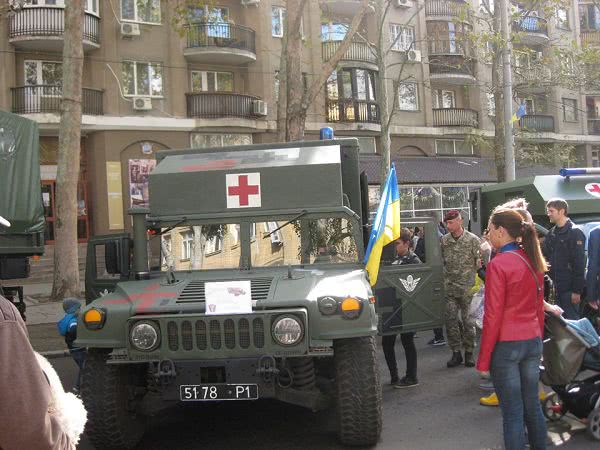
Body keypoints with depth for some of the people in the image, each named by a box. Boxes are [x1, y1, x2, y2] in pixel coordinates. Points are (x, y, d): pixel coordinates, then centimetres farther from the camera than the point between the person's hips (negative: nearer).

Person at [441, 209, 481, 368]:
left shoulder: (473, 240, -5)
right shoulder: (443, 240, 5)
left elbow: (480, 262, -4)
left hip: (467, 287, -3)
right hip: (449, 287, 3)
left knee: (468, 320, 4)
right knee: (450, 319, 2)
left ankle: (469, 352, 17)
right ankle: (456, 352, 13)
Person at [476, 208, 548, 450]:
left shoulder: (498, 264, -16)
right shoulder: (533, 260, 4)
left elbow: (493, 316, -15)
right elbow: (538, 306, 12)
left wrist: (483, 360, -8)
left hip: (506, 346, -6)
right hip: (533, 342, 7)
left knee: (512, 412, 3)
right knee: (533, 406, 18)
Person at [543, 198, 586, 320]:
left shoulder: (575, 233, -10)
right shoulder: (551, 233, 12)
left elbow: (579, 264, -14)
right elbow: (545, 256, 15)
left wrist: (577, 290, -17)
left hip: (569, 287, -7)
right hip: (555, 286, 7)